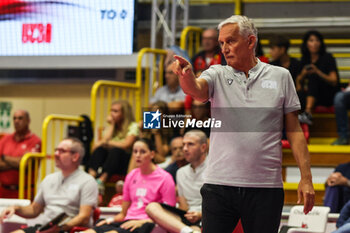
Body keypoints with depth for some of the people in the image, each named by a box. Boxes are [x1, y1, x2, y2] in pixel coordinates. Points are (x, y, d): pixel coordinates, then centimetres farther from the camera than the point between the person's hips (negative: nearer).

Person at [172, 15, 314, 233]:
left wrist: (306, 178, 1)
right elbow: (195, 88, -15)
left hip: (266, 188, 0)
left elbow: (294, 131, 7)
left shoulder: (281, 76, 7)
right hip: (219, 185, 0)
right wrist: (186, 75, -38)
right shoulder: (217, 75, 8)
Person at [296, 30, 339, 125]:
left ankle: (308, 113, -52)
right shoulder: (305, 59, 12)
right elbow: (299, 81, 14)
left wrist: (318, 72, -23)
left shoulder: (327, 58, -2)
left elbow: (334, 82, -10)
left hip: (329, 96, -5)